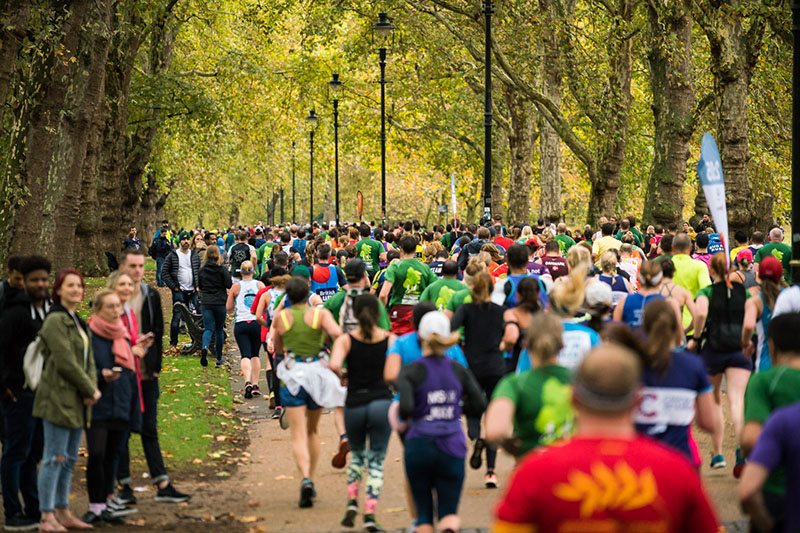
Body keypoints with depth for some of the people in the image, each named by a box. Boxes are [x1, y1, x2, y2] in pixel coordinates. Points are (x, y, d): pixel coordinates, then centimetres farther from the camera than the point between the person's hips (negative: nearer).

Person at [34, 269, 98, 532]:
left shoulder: (79, 322, 17)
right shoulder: (55, 320, -12)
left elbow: (88, 360, 17)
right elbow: (66, 362, -17)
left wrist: (92, 388, -1)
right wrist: (90, 390, -10)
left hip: (77, 402, 9)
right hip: (58, 399, -9)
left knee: (69, 459, 12)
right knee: (55, 458, -7)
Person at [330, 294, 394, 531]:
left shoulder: (345, 340, -2)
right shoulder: (390, 339, -1)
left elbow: (334, 365, -19)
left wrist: (343, 376, 2)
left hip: (355, 404, 1)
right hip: (382, 403, -1)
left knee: (357, 455, 23)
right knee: (376, 461, 5)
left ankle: (352, 502, 7)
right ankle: (370, 513, -6)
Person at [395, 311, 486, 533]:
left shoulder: (410, 372, -5)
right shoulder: (458, 370, 4)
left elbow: (406, 407, -19)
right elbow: (479, 405, 4)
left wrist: (403, 419, 3)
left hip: (419, 446, -2)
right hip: (452, 447, 2)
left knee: (423, 513, 12)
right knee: (449, 512, 2)